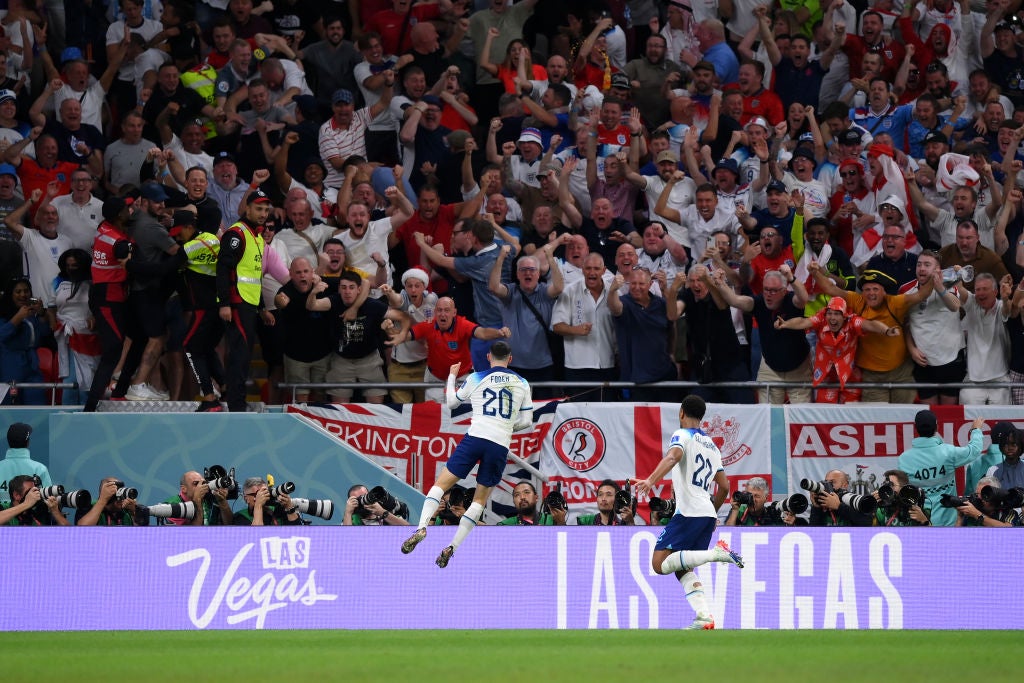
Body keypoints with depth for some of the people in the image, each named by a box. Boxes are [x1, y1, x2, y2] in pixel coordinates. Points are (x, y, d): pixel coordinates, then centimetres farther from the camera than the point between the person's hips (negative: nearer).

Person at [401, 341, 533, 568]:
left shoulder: (476, 379, 8)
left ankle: (422, 527, -16)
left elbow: (452, 402, 24)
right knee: (480, 499, 11)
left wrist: (452, 376, 40)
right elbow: (526, 421, 15)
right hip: (501, 445, 1)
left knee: (441, 484, 6)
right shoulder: (522, 384, 12)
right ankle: (453, 546, 2)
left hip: (475, 437, -1)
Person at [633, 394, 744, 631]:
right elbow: (724, 487, 26)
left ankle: (717, 553, -22)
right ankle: (705, 617, -8)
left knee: (660, 563, -10)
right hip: (708, 514, 8)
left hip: (688, 512, -8)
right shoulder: (711, 445, 23)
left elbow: (673, 456, -24)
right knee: (683, 570, 12)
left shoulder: (682, 435, 0)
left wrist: (651, 480, -37)